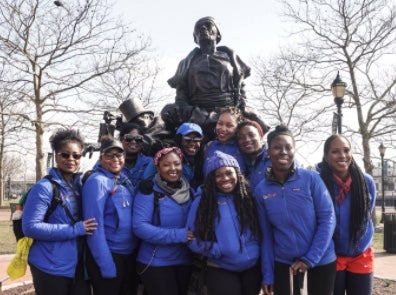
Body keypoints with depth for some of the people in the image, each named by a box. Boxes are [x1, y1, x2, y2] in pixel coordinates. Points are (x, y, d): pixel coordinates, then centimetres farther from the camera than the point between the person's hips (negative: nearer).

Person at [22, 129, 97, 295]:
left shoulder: (79, 184, 6)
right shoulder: (45, 187, -13)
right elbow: (30, 227, -19)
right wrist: (75, 229, -21)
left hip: (78, 264, 6)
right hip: (50, 268, -6)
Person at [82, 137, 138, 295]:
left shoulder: (124, 180, 7)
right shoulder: (97, 181, -14)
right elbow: (95, 226, -19)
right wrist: (106, 265, -21)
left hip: (130, 255, 8)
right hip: (109, 256, -7)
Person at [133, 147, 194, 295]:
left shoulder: (189, 192, 5)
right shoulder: (149, 191, -12)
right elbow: (140, 226, -22)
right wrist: (178, 235, -26)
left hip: (184, 261, 6)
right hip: (155, 263, -5)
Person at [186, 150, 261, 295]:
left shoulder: (248, 197, 4)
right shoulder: (203, 201, -6)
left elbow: (258, 230, 12)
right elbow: (193, 238, -7)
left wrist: (254, 250, -4)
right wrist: (218, 251, -17)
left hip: (253, 268, 4)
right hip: (221, 271, -3)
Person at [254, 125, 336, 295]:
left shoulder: (311, 179, -9)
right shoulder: (261, 190, -3)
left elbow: (328, 218, -9)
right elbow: (266, 234, 1)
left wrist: (310, 258, -13)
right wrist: (267, 274, 0)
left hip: (321, 260, -1)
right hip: (284, 263, 1)